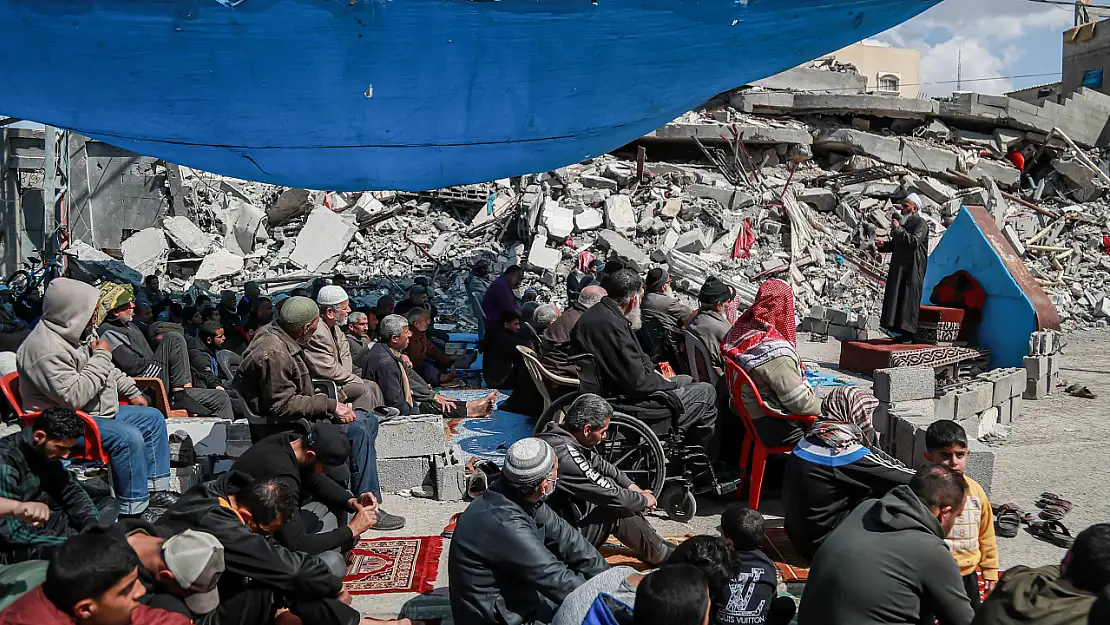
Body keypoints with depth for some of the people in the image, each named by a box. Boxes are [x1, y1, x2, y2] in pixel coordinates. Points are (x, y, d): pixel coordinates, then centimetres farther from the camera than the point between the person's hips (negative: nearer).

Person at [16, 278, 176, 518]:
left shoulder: (76, 334, 5)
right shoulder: (45, 348, -26)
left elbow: (109, 370, 21)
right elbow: (74, 397, -33)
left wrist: (133, 392, 17)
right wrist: (101, 357, -25)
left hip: (97, 410, 11)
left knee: (153, 418, 9)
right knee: (128, 437, -30)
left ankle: (155, 489, 11)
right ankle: (133, 511, -20)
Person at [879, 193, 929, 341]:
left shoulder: (920, 223, -6)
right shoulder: (903, 222, 20)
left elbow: (914, 241, -22)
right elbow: (895, 244, 24)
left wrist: (899, 229, -21)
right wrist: (882, 245, 5)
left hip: (913, 269, -8)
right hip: (899, 267, 9)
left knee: (909, 299, -8)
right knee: (897, 299, 6)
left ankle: (909, 334, -5)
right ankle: (903, 332, 11)